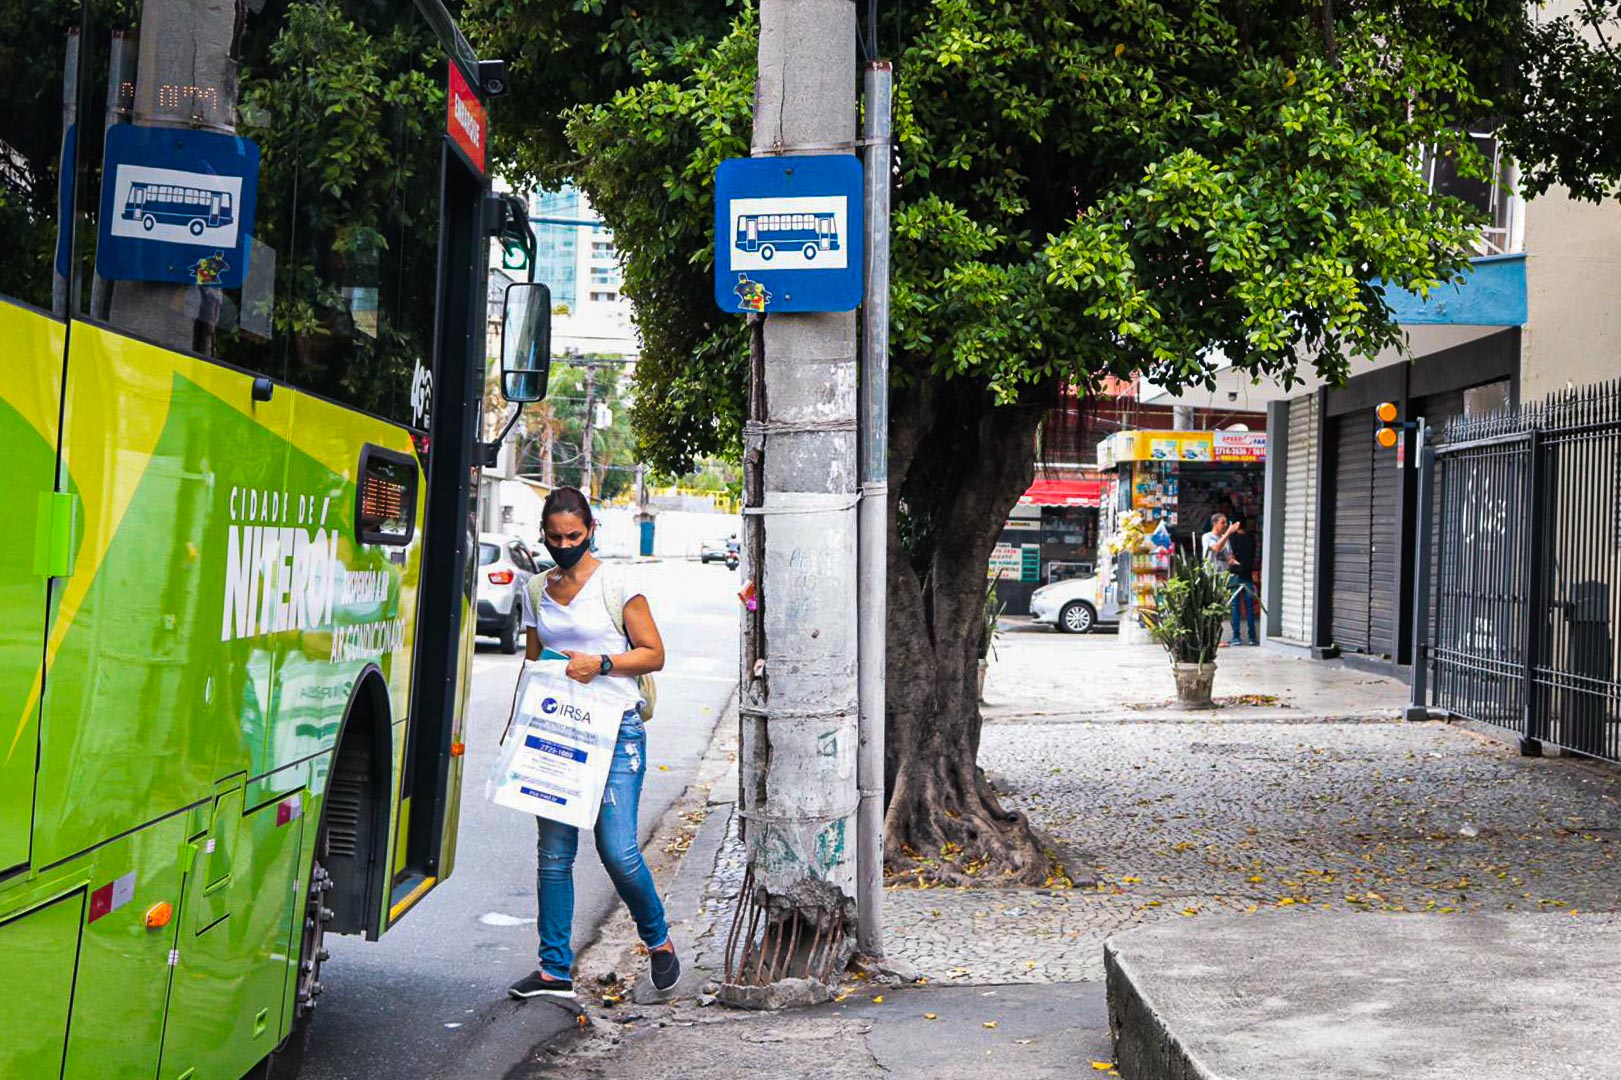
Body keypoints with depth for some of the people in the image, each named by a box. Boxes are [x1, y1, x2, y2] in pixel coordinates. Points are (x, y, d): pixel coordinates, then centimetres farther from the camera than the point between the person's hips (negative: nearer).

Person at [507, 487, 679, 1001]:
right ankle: (555, 967, 11)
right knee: (553, 853, 3)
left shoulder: (616, 584, -2)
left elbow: (654, 654, -1)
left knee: (618, 850, -10)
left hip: (615, 728, -4)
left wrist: (600, 663, -14)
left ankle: (657, 940, 15)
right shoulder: (536, 589, 12)